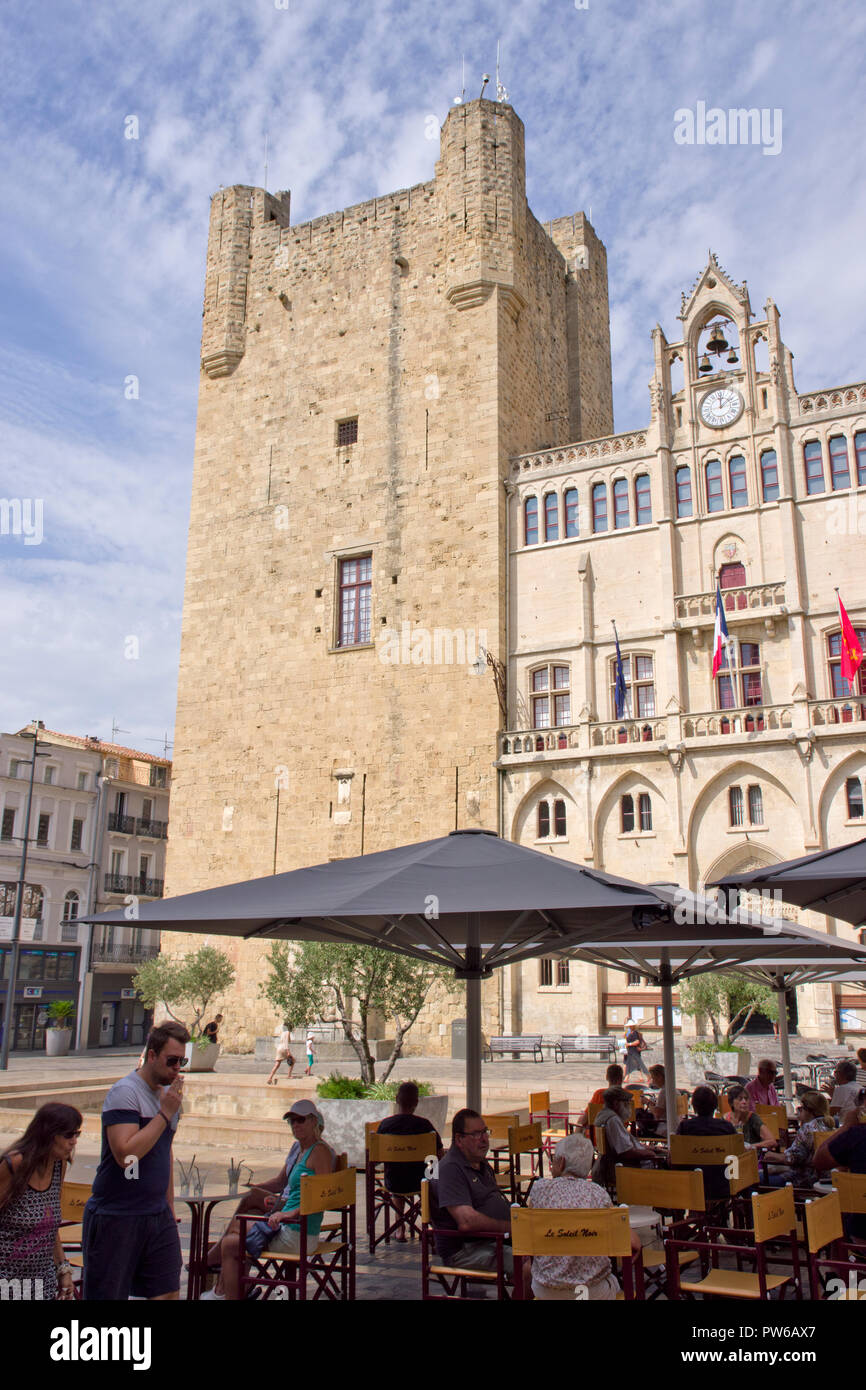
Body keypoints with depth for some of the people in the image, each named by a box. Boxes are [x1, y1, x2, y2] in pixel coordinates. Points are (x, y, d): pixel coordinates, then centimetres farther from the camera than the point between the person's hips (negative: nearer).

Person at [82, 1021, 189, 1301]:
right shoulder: (125, 1092, -14)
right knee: (107, 1295, 2)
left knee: (168, 1292, 5)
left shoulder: (168, 1095, 11)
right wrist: (165, 1113, -20)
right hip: (116, 1217, -7)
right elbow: (126, 1154, -26)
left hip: (157, 1216, 7)